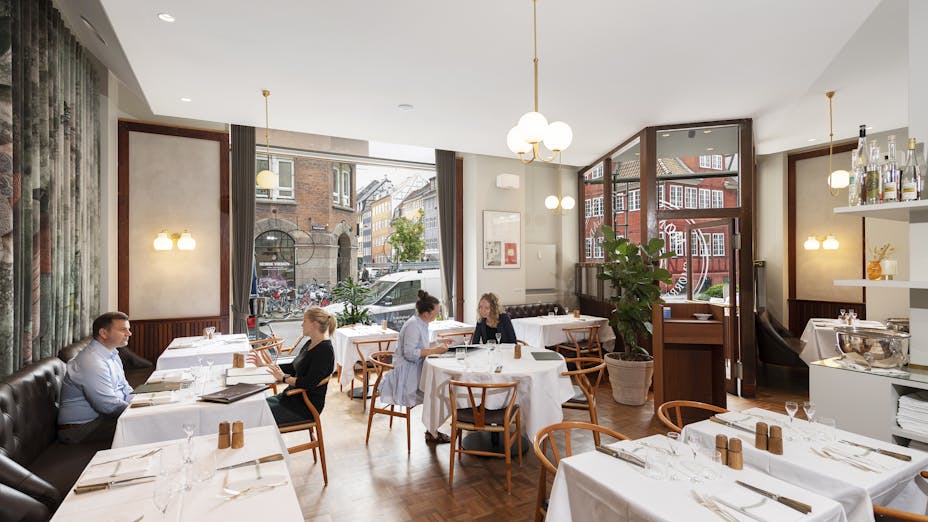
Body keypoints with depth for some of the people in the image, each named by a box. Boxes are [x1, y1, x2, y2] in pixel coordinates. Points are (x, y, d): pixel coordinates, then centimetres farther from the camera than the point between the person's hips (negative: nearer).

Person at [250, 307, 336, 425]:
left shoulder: (324, 350, -21)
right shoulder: (310, 344, 9)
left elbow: (309, 383, -26)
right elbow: (293, 367, 19)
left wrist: (284, 378, -14)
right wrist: (264, 365, 16)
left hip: (306, 407, -9)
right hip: (293, 397, 9)